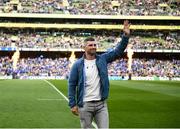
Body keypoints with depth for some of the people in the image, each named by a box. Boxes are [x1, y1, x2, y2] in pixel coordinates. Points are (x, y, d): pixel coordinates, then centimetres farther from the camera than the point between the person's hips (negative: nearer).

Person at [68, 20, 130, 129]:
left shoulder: (102, 59, 5)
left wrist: (126, 36, -14)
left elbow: (118, 51, -1)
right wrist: (73, 104, -7)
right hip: (85, 105, -2)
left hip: (101, 104, 2)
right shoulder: (78, 65, -2)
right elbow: (72, 85, -1)